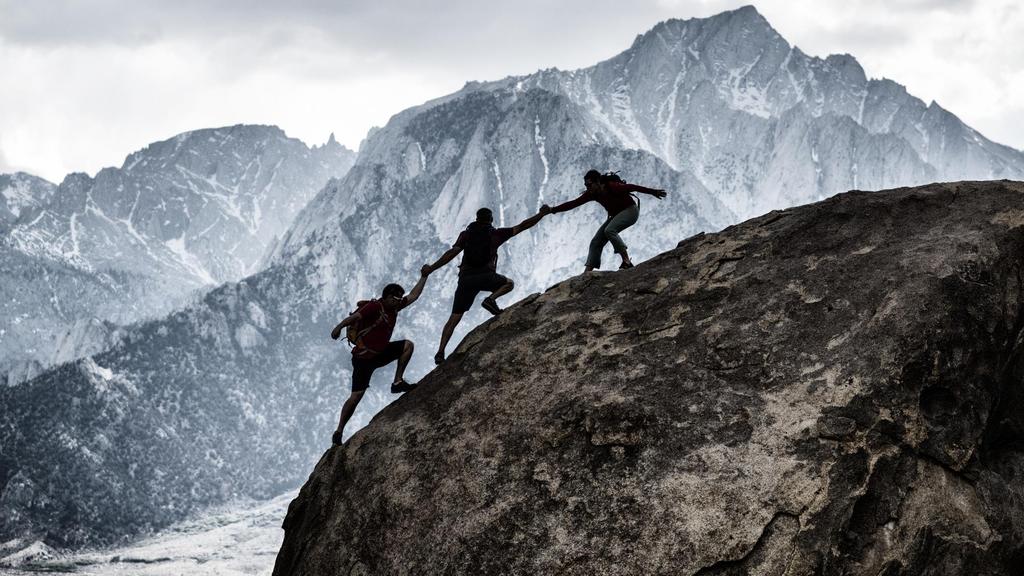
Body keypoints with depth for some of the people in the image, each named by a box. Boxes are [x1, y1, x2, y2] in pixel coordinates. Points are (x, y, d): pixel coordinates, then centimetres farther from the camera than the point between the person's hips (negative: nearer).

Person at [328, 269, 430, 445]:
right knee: (356, 395, -10)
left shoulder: (394, 307, 5)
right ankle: (339, 432, -1)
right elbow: (355, 316, -35)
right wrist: (339, 327, -50)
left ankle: (398, 382, 1)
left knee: (408, 345, 1)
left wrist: (424, 277, 15)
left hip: (380, 353, 8)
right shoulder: (375, 307, -19)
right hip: (363, 357, -8)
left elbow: (413, 296, 17)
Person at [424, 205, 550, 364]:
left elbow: (452, 252, 0)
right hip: (486, 276, -2)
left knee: (454, 319, 7)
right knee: (509, 284, 27)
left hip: (466, 278, 2)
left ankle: (440, 352, -7)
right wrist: (542, 214, 21)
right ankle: (491, 299, -3)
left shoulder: (466, 234, 14)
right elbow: (522, 226, 12)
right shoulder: (496, 234, 13)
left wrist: (431, 268, 1)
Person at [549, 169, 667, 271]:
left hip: (630, 211, -8)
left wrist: (652, 192, -24)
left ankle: (627, 262, -31)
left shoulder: (612, 186, -27)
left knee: (609, 230, -32)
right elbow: (574, 203, -6)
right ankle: (587, 272, -4)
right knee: (596, 243, -1)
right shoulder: (592, 194, -7)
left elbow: (632, 187, -24)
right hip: (616, 215, 8)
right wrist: (554, 210, -11)